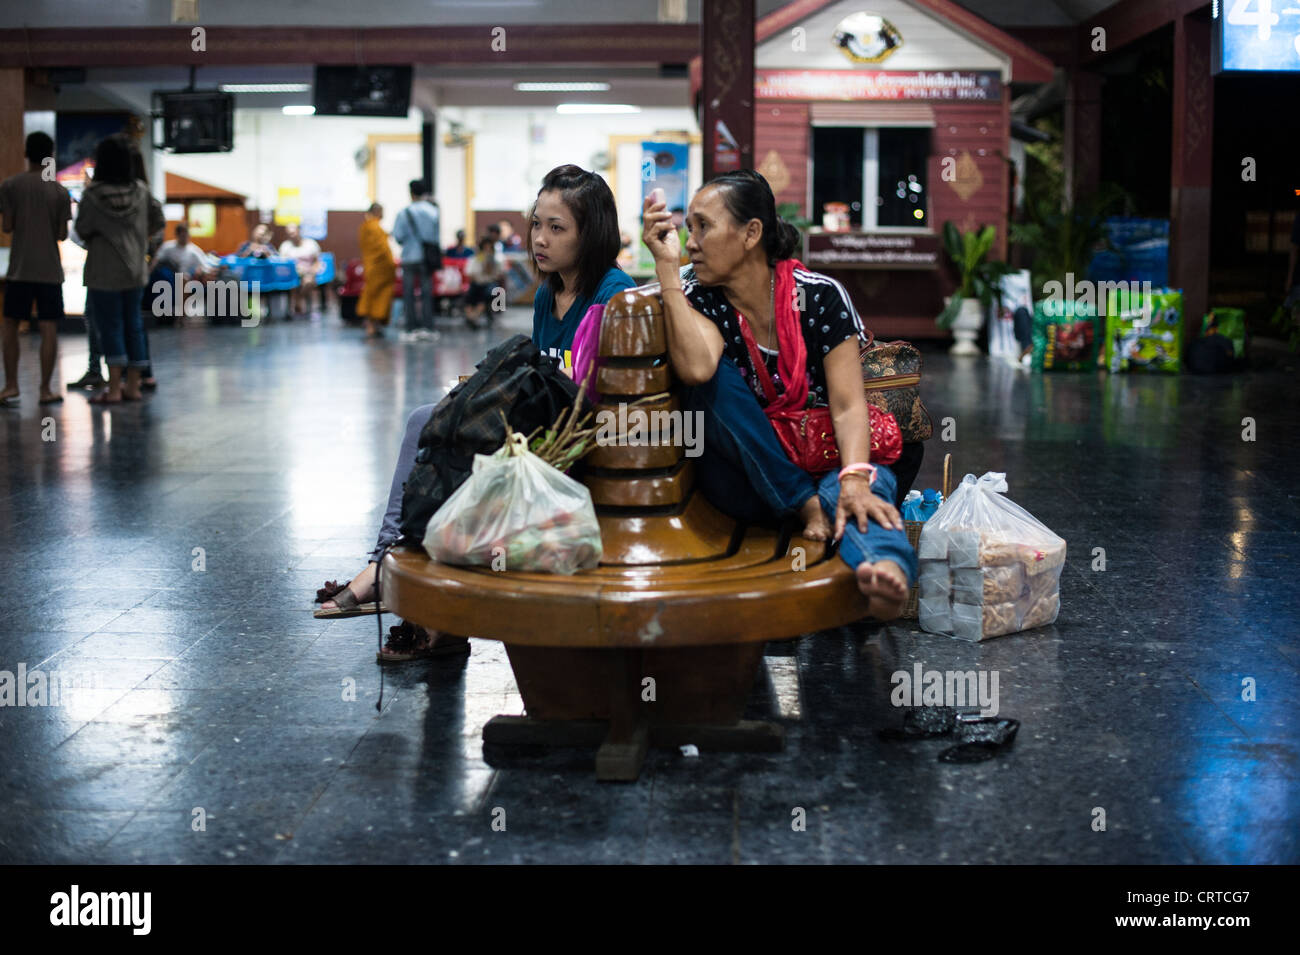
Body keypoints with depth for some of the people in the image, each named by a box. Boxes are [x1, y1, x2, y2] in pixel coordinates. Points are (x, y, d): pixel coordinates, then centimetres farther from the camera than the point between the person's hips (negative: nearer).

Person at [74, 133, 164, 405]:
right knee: (133, 324, 11)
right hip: (135, 270, 4)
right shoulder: (140, 191, -3)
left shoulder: (93, 195, -14)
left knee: (110, 325, 1)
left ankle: (114, 388, -3)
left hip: (104, 272, -4)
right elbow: (158, 222, 6)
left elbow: (82, 230, -8)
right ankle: (133, 385, 16)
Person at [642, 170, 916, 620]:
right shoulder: (699, 299, -3)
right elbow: (695, 369, -27)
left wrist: (854, 479, -34)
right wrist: (667, 264, -23)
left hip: (826, 461, -1)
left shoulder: (820, 296, -6)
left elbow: (848, 405, -14)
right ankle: (810, 509, -27)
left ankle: (886, 568, -72)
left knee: (861, 490, -37)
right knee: (716, 380, -25)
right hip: (744, 479, 1)